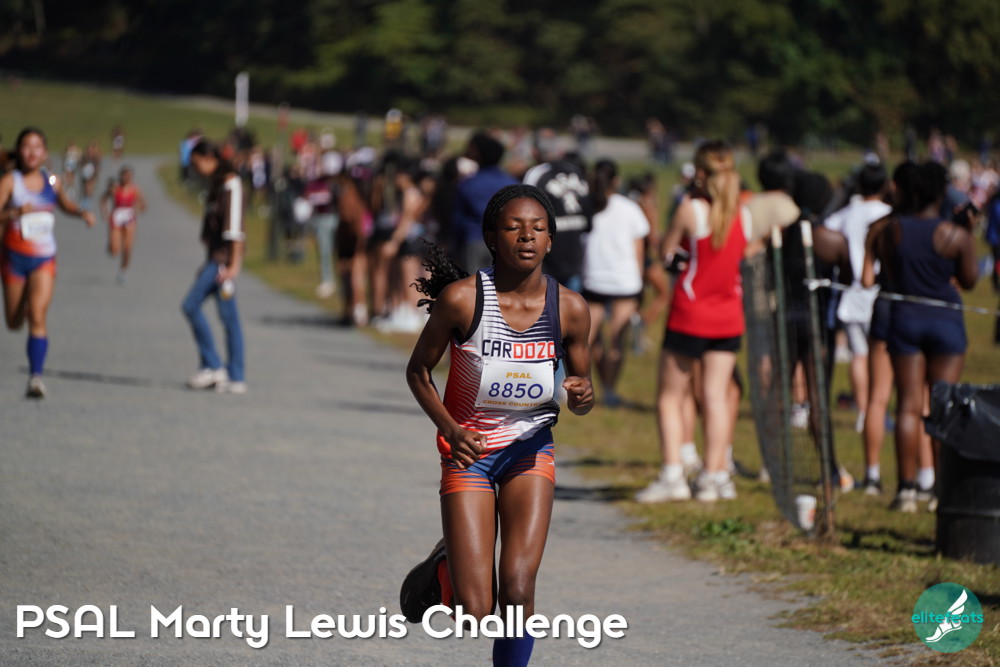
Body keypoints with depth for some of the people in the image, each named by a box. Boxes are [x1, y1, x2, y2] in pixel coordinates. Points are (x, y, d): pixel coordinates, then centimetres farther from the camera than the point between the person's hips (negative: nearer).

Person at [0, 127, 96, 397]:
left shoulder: (52, 182, 3)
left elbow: (65, 204, 24)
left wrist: (82, 212, 5)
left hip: (44, 259, 1)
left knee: (37, 317, -18)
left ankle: (36, 377, -21)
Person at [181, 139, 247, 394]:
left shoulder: (230, 183, -11)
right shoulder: (216, 183, 18)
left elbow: (234, 225, -17)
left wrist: (233, 264, -22)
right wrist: (209, 264, 21)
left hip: (225, 257, -9)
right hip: (216, 257, 9)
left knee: (191, 305, -11)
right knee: (228, 315, 6)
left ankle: (213, 366, -8)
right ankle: (235, 378, 5)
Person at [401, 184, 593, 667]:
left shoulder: (570, 309, -8)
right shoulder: (462, 298, -16)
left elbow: (580, 392, 6)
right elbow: (418, 372, -3)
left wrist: (582, 396, -19)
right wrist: (450, 429, -17)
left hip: (530, 450, 2)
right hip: (469, 448, -2)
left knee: (518, 593, -14)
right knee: (473, 615, -7)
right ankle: (444, 570, 30)